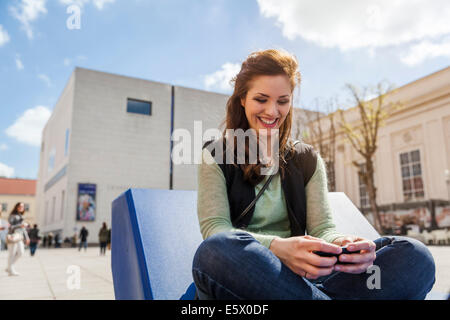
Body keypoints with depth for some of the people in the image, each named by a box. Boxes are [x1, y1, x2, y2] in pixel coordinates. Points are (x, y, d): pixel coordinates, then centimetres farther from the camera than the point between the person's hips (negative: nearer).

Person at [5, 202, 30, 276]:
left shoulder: (21, 217, 17)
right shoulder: (12, 216, -5)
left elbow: (23, 228, 20)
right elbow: (10, 227, -14)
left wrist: (26, 237, 17)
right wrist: (20, 225, -23)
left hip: (19, 237, 8)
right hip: (13, 236, -8)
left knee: (21, 252, 5)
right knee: (12, 253, -2)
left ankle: (9, 268, 17)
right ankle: (11, 271, 6)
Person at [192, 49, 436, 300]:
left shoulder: (307, 160, 13)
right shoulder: (215, 156, 4)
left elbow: (323, 228, 5)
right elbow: (214, 228, -10)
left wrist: (341, 244, -21)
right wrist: (278, 248, -29)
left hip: (296, 277, 2)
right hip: (241, 277, -1)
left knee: (414, 257, -18)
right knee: (216, 251, -39)